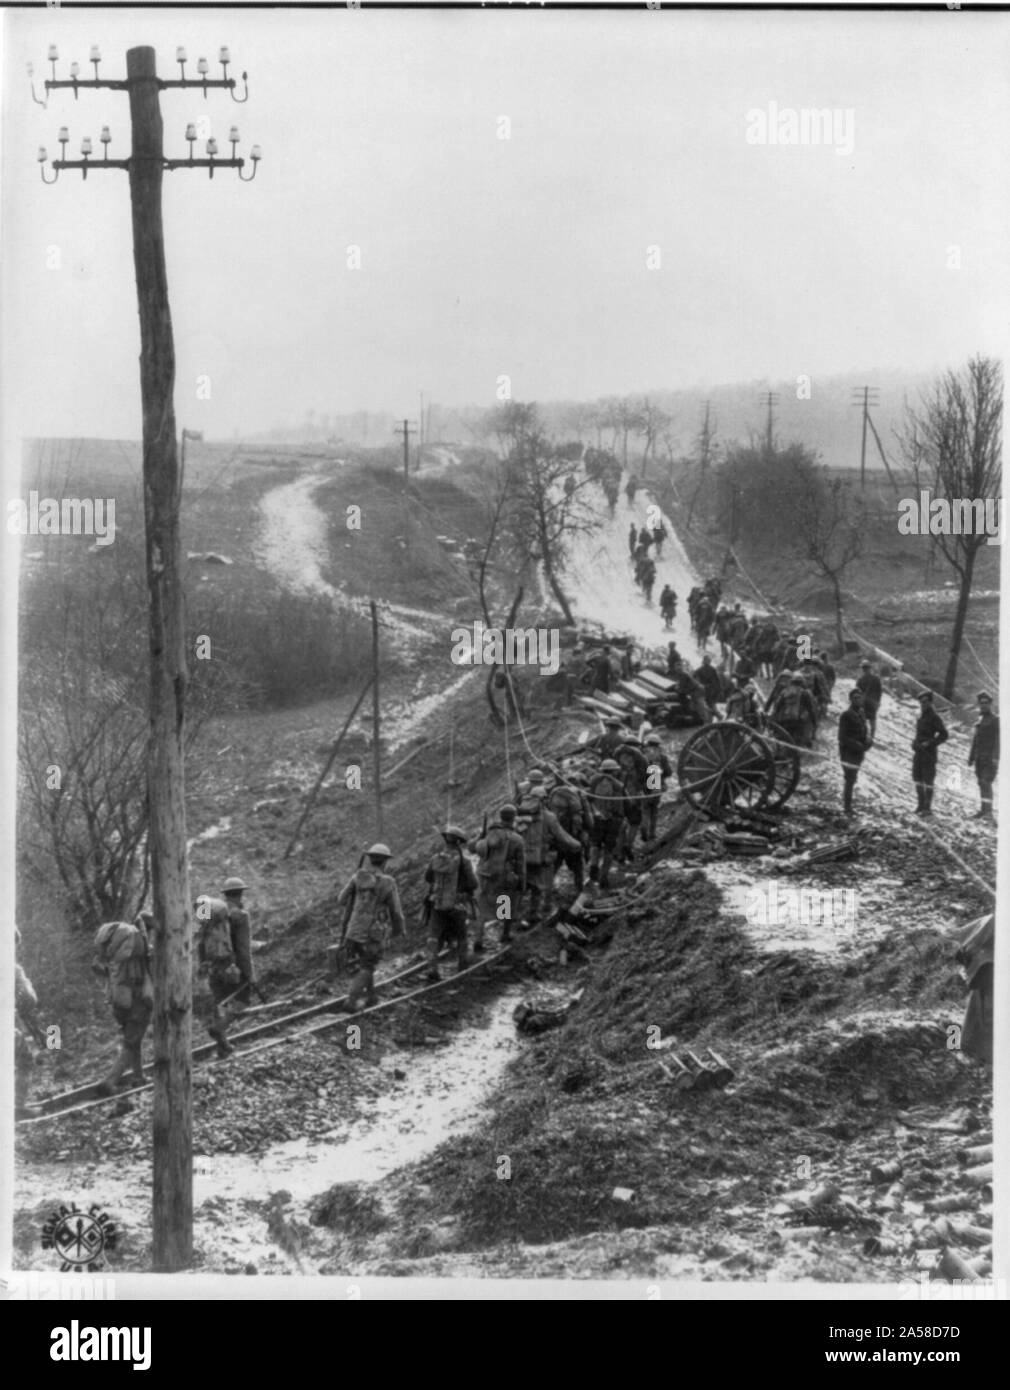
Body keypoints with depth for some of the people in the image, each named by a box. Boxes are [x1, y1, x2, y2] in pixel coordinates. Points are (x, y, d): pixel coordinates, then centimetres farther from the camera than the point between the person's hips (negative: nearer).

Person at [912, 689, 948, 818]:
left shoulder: (934, 717, -10)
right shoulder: (921, 716, 14)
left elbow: (944, 735, -13)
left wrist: (930, 743, -17)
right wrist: (915, 743, 8)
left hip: (928, 753, -8)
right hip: (918, 753, 8)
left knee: (928, 780, -3)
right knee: (917, 778, 11)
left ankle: (927, 807, 1)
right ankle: (921, 804, 21)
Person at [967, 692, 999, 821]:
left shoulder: (995, 721, -3)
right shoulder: (979, 722, 18)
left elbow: (997, 740, -12)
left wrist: (995, 758, -22)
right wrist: (971, 757, 18)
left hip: (989, 758, -7)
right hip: (979, 758, 7)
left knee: (986, 783, -16)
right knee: (981, 783, 7)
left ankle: (988, 812, -19)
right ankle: (983, 810, 12)